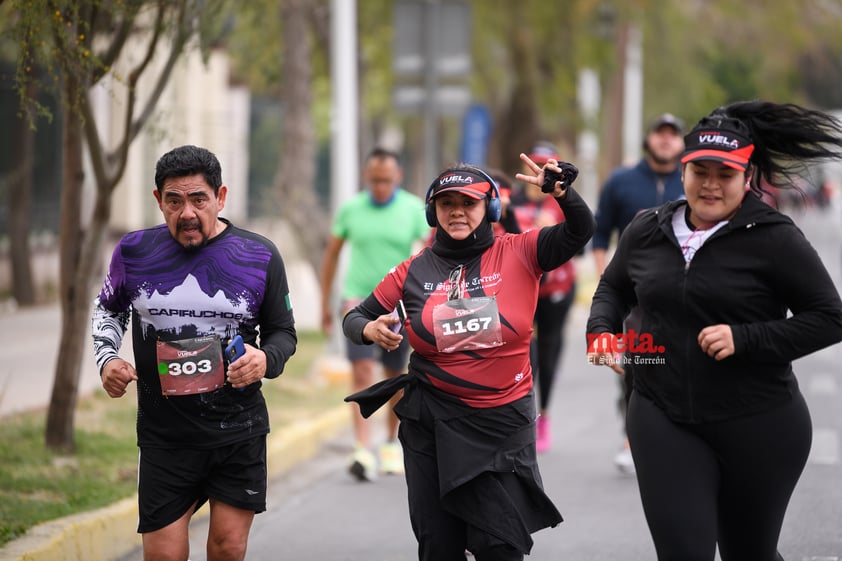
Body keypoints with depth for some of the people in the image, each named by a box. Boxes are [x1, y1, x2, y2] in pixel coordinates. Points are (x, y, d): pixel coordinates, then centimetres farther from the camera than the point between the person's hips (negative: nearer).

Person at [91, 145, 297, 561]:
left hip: (239, 431, 0)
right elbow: (108, 308, 20)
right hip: (164, 435, 0)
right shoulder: (134, 252, 0)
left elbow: (283, 331, 9)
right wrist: (106, 359, 2)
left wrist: (267, 360, -13)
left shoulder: (259, 256, -2)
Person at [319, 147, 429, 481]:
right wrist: (326, 303, 11)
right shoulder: (350, 209, 0)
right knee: (361, 373, -13)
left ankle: (392, 444, 31)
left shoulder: (414, 209, -2)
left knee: (394, 377, 11)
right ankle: (364, 452, -20)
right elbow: (332, 254, 10)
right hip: (359, 301, 0)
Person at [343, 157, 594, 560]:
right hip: (432, 422, 2)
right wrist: (370, 331, -16)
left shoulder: (519, 254, -4)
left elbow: (580, 232, -14)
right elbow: (354, 319, 7)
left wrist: (561, 191, -32)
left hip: (503, 423, -2)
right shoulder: (414, 271, 0)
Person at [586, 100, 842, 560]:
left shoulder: (774, 238, -9)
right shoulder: (647, 232, 5)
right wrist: (602, 330, 2)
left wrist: (744, 339, -19)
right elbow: (613, 288, 24)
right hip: (663, 419, 3)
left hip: (759, 424, -3)